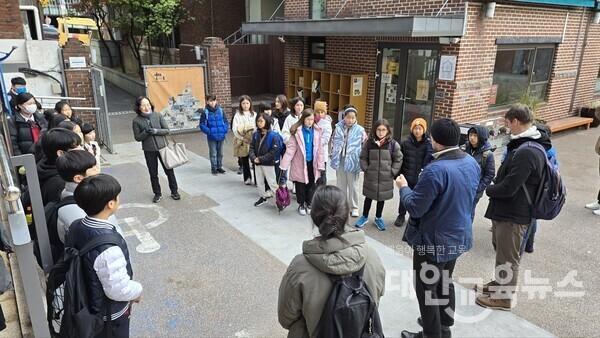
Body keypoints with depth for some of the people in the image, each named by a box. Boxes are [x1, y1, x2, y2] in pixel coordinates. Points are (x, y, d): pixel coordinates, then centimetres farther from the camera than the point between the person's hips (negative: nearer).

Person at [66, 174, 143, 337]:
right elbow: (119, 290, -31)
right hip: (110, 314, -7)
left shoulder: (75, 227, -12)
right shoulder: (108, 247, -39)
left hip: (87, 303, 7)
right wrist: (137, 291, -10)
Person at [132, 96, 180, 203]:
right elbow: (137, 137, -3)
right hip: (149, 151, 0)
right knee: (153, 174, 10)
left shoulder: (158, 116, -3)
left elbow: (167, 130, -3)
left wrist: (155, 131, -19)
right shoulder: (136, 120, -4)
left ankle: (174, 191, 23)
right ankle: (157, 194, 26)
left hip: (162, 147, 0)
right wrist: (145, 132, -21)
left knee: (169, 170, 7)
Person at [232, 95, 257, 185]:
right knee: (244, 161, 9)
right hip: (242, 142, 0)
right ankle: (247, 178, 20)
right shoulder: (238, 115, 3)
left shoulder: (254, 114, 9)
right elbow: (234, 129, -4)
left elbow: (258, 127, 4)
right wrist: (242, 138, -14)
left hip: (253, 141, 0)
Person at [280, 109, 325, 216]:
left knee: (311, 184, 14)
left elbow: (319, 149, 1)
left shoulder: (317, 131, -3)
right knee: (300, 185, 11)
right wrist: (284, 164, -17)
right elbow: (290, 149, -13)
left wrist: (320, 164, -3)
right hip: (300, 163, -2)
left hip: (312, 162, 3)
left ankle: (309, 204, 34)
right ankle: (301, 204, 31)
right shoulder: (296, 131, -12)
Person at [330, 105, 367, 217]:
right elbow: (334, 143, 10)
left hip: (352, 161, -3)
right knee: (341, 184, 15)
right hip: (340, 160, 3)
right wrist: (334, 157, 8)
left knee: (353, 185, 7)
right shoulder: (338, 128, 1)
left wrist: (361, 161, -8)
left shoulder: (360, 130, -8)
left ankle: (354, 207, 20)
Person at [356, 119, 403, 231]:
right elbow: (363, 157, 3)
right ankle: (364, 216, 32)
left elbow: (398, 159, 0)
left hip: (386, 178, 0)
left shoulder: (393, 144, -7)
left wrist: (392, 172, -5)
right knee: (369, 197, 14)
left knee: (382, 198, 15)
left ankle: (378, 218, 33)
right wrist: (366, 169, -4)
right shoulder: (369, 142, -5)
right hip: (371, 177, 0)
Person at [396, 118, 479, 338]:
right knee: (445, 281, 26)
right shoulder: (472, 163, -3)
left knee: (426, 288, 10)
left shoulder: (436, 170, -30)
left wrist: (403, 187, -7)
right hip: (459, 236, 9)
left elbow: (414, 207, -25)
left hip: (433, 240, -8)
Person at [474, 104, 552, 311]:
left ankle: (503, 297, 24)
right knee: (501, 251, 24)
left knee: (508, 256, 7)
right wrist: (494, 188, 0)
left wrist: (488, 190, -10)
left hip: (513, 214, -10)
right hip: (506, 210, 10)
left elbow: (508, 188, -28)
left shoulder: (526, 153, -28)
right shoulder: (528, 146, 7)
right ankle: (498, 284, 42)